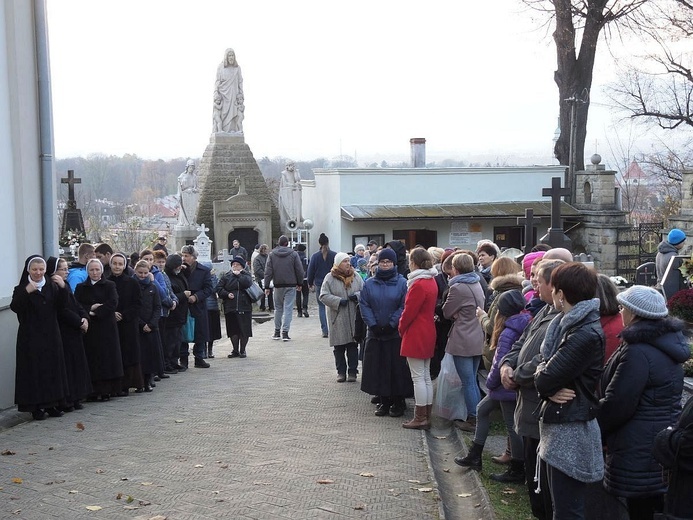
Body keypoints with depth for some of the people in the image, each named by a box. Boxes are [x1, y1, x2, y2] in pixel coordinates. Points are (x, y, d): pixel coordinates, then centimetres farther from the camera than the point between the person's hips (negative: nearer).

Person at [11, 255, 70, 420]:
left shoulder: (52, 287, 8)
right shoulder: (21, 289, -1)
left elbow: (61, 307, -2)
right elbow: (14, 307, -17)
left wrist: (62, 288, -16)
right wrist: (26, 292, -30)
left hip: (50, 335, 4)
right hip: (30, 337, -3)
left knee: (52, 368, 6)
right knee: (33, 370, -3)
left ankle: (51, 404, 15)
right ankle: (35, 407, 2)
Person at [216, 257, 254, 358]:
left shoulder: (246, 275, 5)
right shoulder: (226, 275, 10)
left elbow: (247, 283, -16)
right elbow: (218, 288, 5)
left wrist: (238, 275, -9)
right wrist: (227, 294, -9)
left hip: (244, 307, -2)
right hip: (230, 307, 2)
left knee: (244, 330, 0)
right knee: (233, 330, 6)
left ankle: (242, 350, 13)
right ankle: (235, 350, 19)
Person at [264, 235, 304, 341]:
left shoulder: (272, 255, 1)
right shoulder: (293, 254, -3)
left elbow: (268, 272, -1)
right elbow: (299, 270, -1)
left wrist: (266, 286, 3)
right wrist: (299, 283, 11)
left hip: (278, 286, 2)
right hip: (291, 285, -2)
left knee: (278, 308, 14)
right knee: (288, 308, -1)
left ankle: (277, 332, 18)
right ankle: (285, 332, -7)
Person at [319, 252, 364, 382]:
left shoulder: (356, 277, 7)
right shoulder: (330, 278, -3)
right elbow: (324, 296, -8)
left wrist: (357, 296, -12)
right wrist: (338, 301, -18)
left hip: (353, 317, 2)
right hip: (337, 319, -2)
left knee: (353, 345, 5)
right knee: (339, 347, 4)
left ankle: (352, 371, 14)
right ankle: (341, 371, 16)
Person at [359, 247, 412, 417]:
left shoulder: (402, 283, -3)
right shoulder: (369, 283, 5)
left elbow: (404, 307, -7)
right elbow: (364, 306, 2)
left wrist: (392, 324, -14)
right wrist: (373, 324, -9)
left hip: (396, 334, -3)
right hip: (375, 333, 3)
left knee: (397, 367, 1)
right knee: (378, 367, 5)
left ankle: (398, 402, 13)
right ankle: (383, 401, 17)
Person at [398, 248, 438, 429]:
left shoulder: (418, 285, -18)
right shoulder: (431, 282, 10)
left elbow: (409, 311, -17)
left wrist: (401, 328, 0)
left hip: (416, 335, -9)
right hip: (428, 334, 9)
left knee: (418, 377, -4)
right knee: (426, 377, 13)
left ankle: (420, 418, 0)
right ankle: (427, 416, 18)